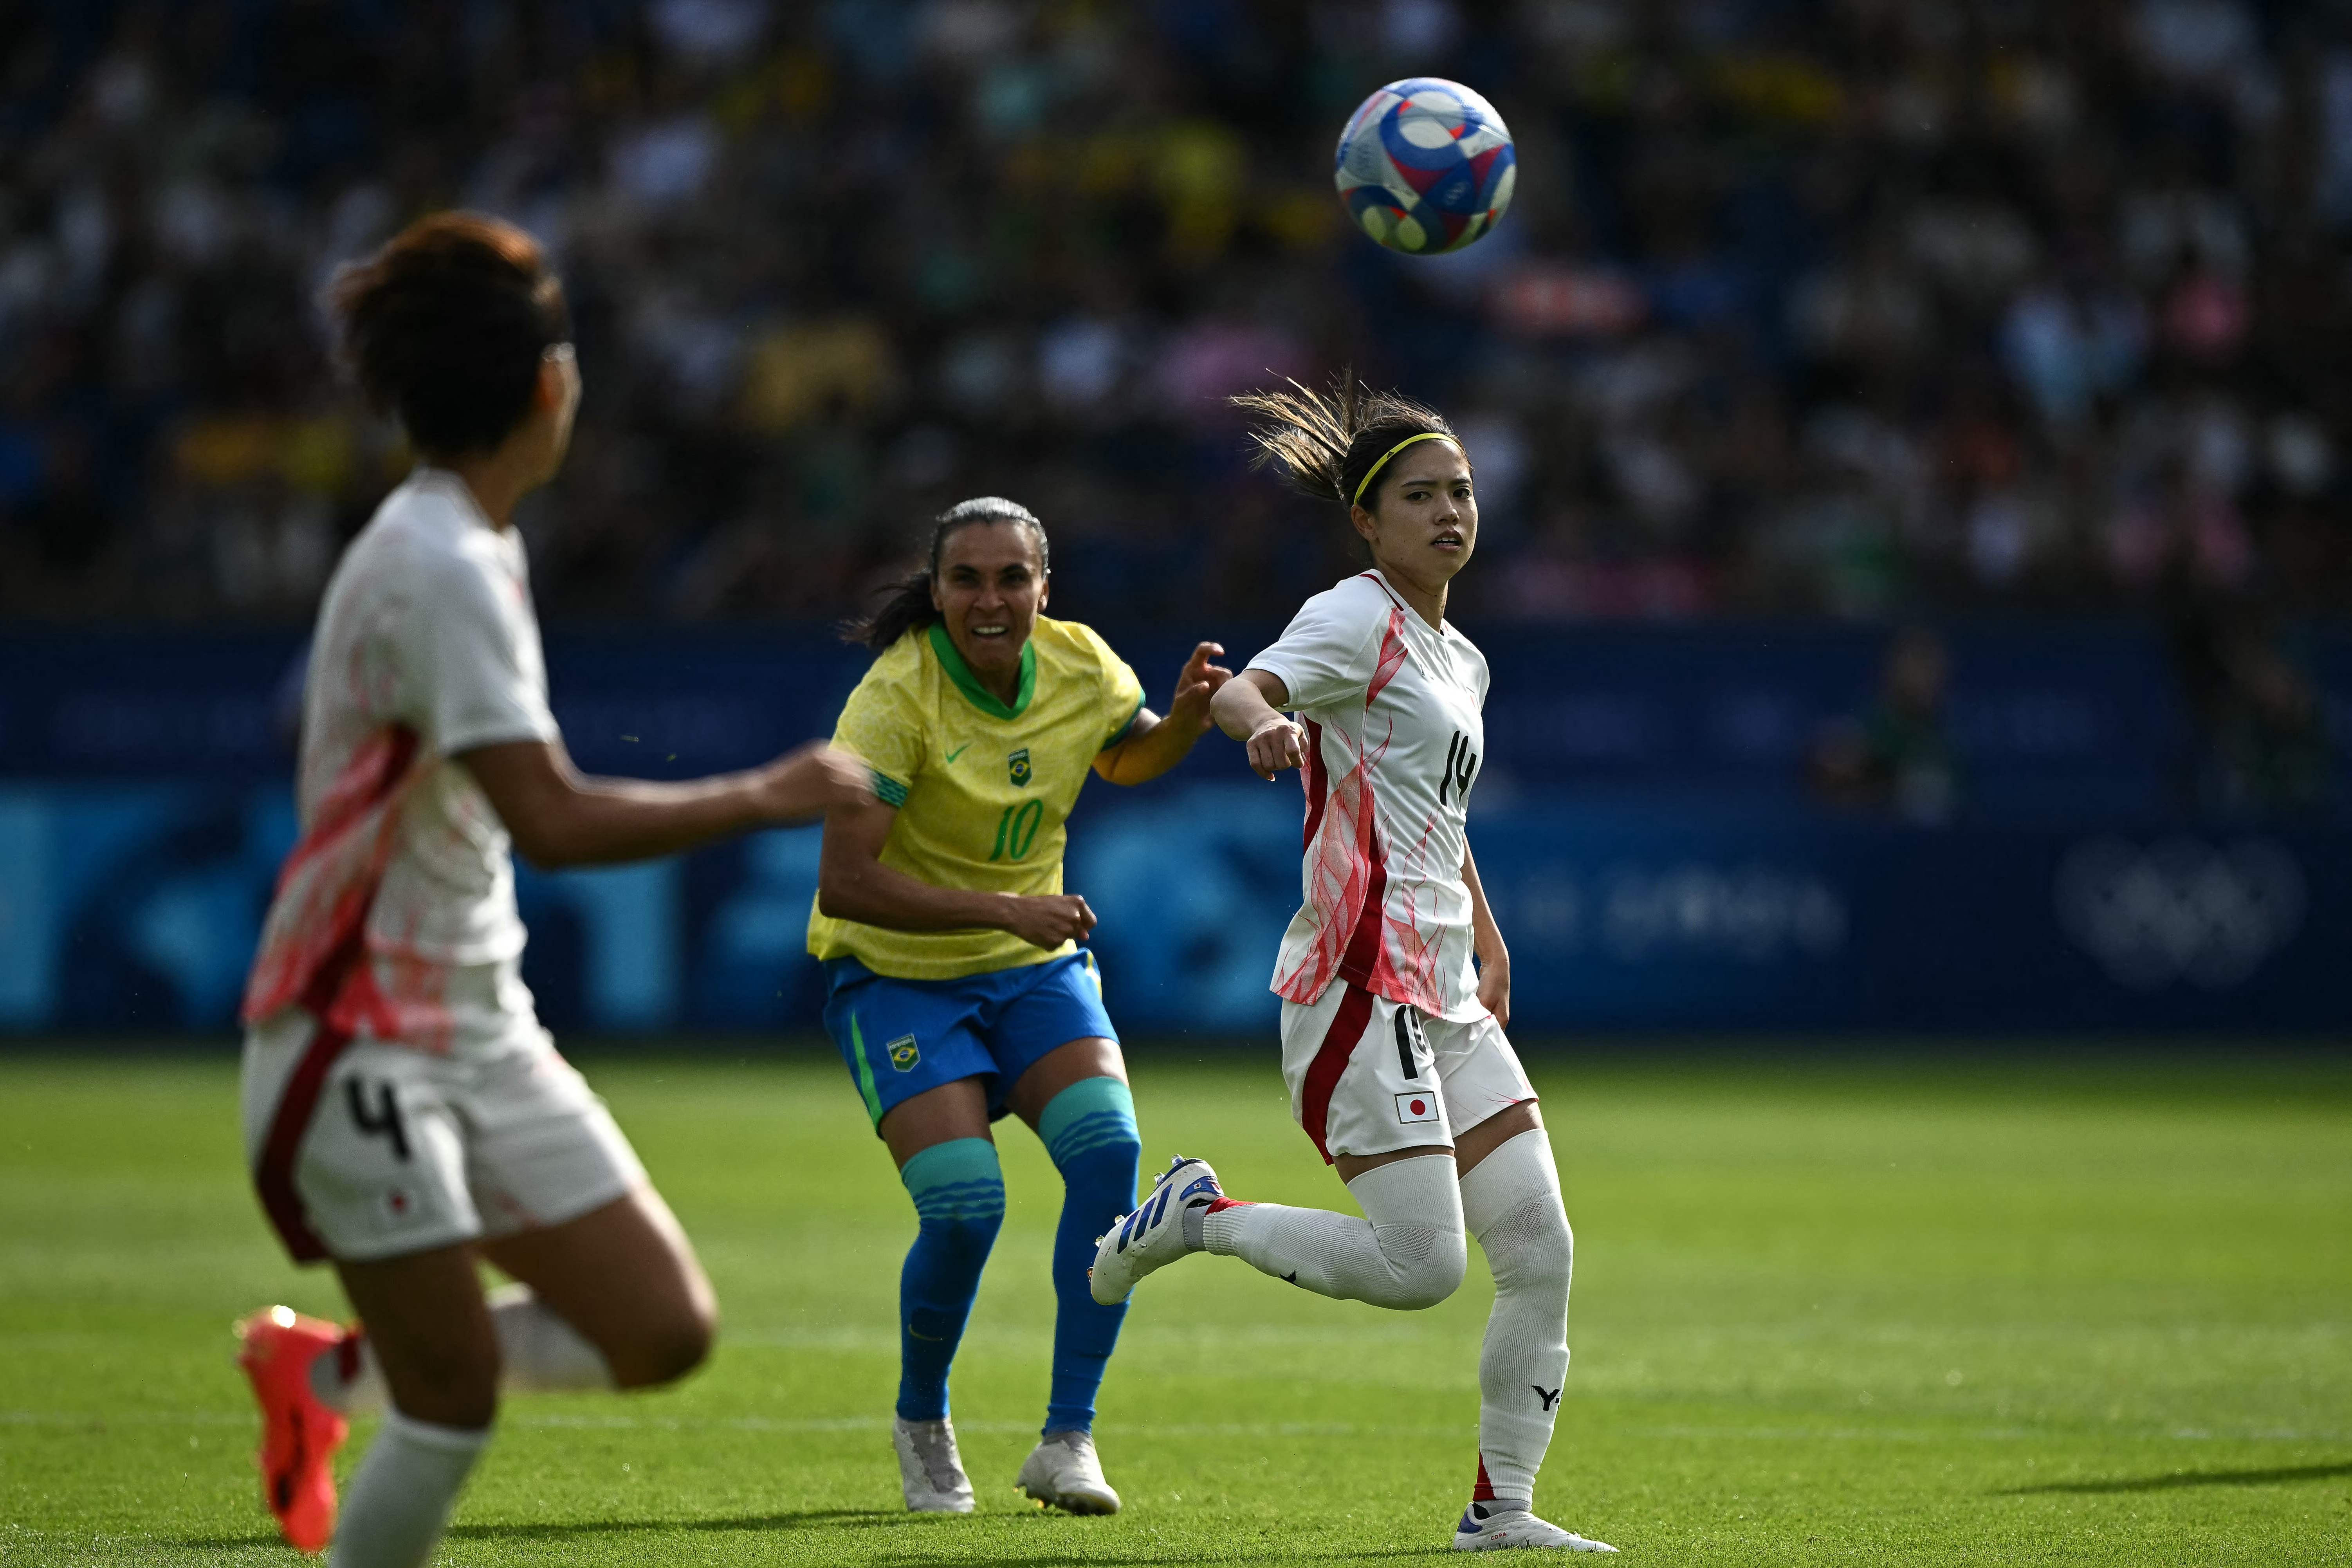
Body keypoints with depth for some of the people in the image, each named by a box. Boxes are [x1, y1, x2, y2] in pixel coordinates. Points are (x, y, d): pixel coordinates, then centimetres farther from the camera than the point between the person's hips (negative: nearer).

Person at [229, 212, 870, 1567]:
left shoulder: (468, 550, 10)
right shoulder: (442, 568, -20)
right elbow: (553, 822, -27)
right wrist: (766, 798, -20)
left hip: (485, 1035, 9)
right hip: (364, 1049, -9)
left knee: (665, 1332, 4)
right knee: (457, 1399, -10)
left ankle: (327, 1370, 20)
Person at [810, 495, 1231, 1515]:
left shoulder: (1081, 666, -6)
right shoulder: (898, 696, -23)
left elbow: (1126, 757, 18)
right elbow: (843, 883, -29)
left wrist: (1186, 715, -5)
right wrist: (1005, 909, -35)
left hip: (1035, 968, 5)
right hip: (899, 974, -5)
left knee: (1108, 1150, -20)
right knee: (965, 1204, -21)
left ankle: (1068, 1441, -11)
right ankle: (920, 1423, 10)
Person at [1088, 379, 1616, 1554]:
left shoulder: (1458, 660, 20)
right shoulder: (1358, 619, -6)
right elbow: (1245, 691, -26)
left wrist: (1486, 937, 35)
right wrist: (1263, 722, -48)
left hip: (1443, 999, 9)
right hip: (1360, 980, -9)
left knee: (1541, 1255, 2)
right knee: (1423, 1268, -17)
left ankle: (1500, 1508, 10)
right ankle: (1200, 1216, 3)